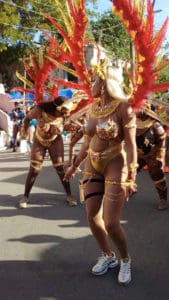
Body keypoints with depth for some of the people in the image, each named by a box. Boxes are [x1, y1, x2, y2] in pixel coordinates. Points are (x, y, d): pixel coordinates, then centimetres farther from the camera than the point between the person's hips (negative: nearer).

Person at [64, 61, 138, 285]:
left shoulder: (123, 107, -15)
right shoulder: (93, 107, 6)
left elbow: (131, 145, -17)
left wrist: (131, 177, -21)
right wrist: (75, 165, 20)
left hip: (115, 166, -7)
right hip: (92, 166, 7)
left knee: (111, 223, -6)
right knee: (92, 217, 9)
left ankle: (126, 260, 22)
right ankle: (108, 256, 32)